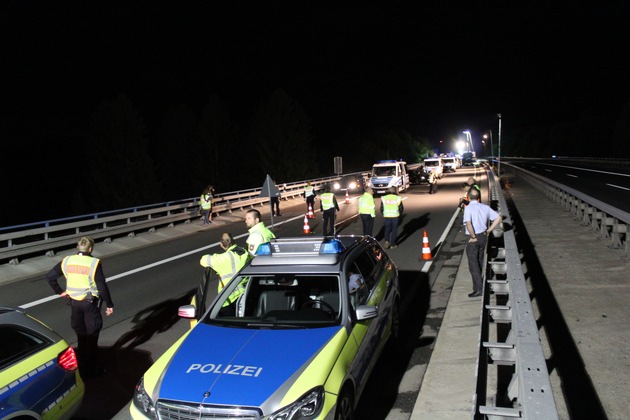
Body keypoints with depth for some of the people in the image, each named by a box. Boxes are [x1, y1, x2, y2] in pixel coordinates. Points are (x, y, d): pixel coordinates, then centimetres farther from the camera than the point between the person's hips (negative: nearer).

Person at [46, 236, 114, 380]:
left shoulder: (67, 261, -2)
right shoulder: (94, 263, -16)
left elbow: (50, 276, 3)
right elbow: (102, 286, -15)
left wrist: (59, 291, 13)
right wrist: (109, 305, -6)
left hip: (74, 302, 4)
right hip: (90, 302, -4)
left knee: (80, 335, 18)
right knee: (91, 336, 9)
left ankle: (82, 368, 28)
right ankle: (92, 369, 15)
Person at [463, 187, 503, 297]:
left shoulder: (468, 208, -16)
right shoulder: (485, 207, 2)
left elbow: (468, 224, -30)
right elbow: (498, 218, 3)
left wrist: (473, 237, -18)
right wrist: (488, 231, 5)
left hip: (473, 239, -6)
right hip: (483, 236, 6)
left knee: (473, 264, 0)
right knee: (480, 261, 23)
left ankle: (478, 289, -2)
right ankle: (480, 283, 36)